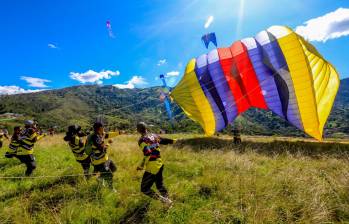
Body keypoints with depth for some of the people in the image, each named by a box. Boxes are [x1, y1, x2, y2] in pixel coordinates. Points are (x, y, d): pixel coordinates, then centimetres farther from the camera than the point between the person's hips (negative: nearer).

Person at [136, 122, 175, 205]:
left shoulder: (142, 140, -15)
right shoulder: (154, 136, 4)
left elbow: (147, 154, -26)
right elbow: (165, 141, 16)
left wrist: (141, 166, -16)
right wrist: (174, 141, 34)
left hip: (152, 167, -7)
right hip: (160, 164, 7)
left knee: (144, 189, 5)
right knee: (160, 185, 24)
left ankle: (164, 200, -4)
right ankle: (167, 200, 29)